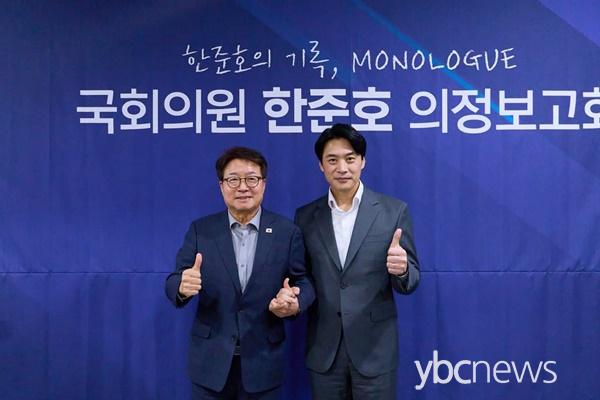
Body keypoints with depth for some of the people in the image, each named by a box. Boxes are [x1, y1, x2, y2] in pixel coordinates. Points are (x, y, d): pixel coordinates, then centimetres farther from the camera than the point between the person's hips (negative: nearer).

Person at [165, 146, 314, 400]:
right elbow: (174, 282, -3)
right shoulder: (200, 230, -1)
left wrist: (295, 303, -23)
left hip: (263, 362, 0)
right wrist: (183, 286, -26)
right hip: (211, 360, 1)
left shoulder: (287, 232, -3)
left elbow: (303, 282, -1)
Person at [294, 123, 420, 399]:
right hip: (323, 350, 2)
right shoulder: (306, 216, 3)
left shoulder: (394, 211, -4)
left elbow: (410, 281, -2)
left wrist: (401, 270, -24)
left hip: (375, 348, -2)